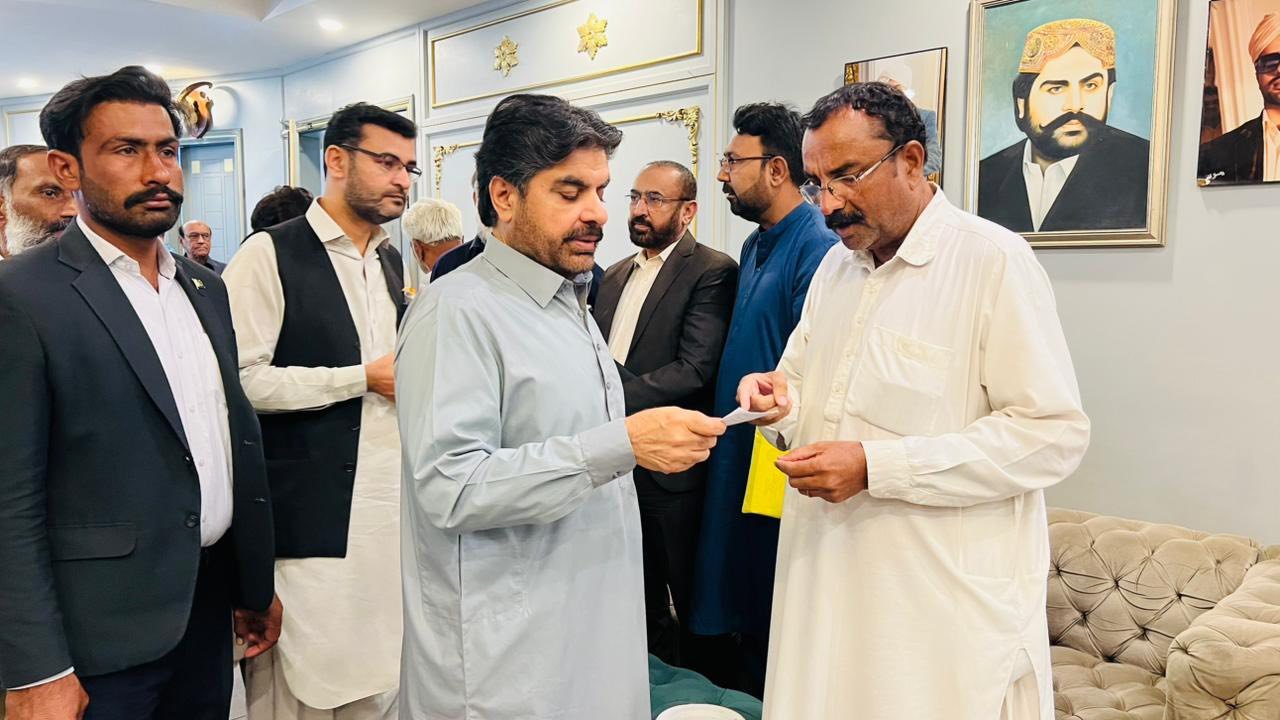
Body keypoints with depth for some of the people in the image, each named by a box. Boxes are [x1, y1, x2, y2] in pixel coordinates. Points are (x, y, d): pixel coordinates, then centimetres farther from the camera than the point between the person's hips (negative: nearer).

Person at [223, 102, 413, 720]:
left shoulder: (391, 261, 16)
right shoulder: (270, 254, -6)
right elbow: (242, 380, -14)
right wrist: (365, 378, -12)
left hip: (390, 500, 6)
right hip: (311, 510, -6)